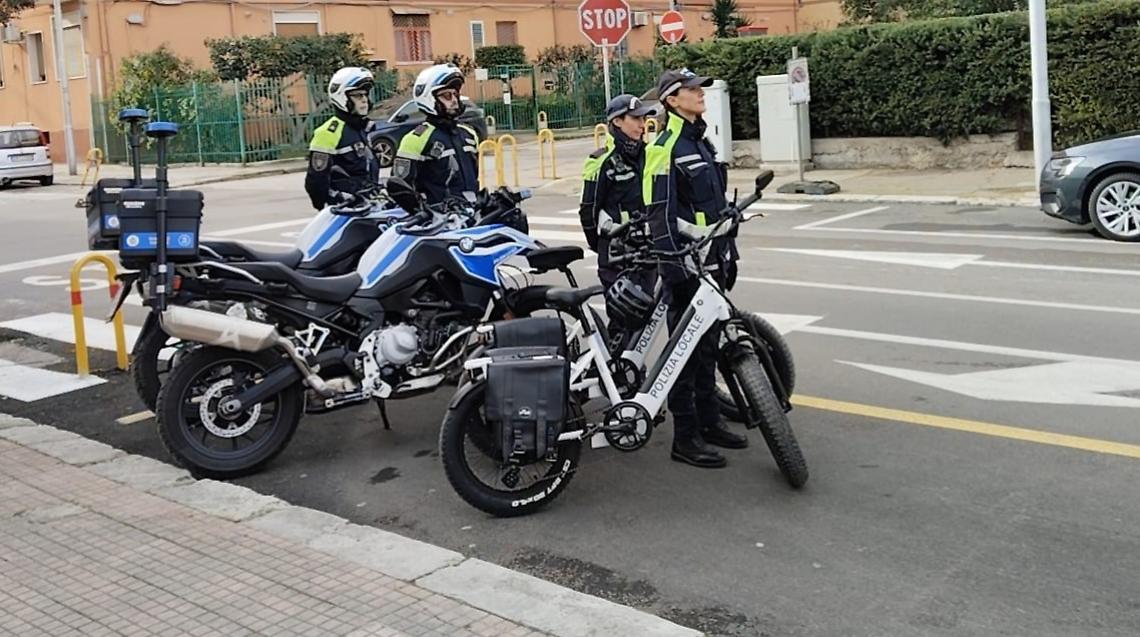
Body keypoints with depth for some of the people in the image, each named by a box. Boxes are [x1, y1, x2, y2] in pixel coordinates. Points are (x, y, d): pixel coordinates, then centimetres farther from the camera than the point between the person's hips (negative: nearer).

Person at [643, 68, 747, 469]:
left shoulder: (703, 144, 16)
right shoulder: (665, 148, -12)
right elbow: (661, 215, -17)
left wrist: (729, 252, 20)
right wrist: (673, 266, -20)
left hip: (711, 261, 9)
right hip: (684, 265, -9)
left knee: (708, 345, 15)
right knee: (686, 349, -3)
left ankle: (709, 421, 26)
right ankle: (686, 438, 4)